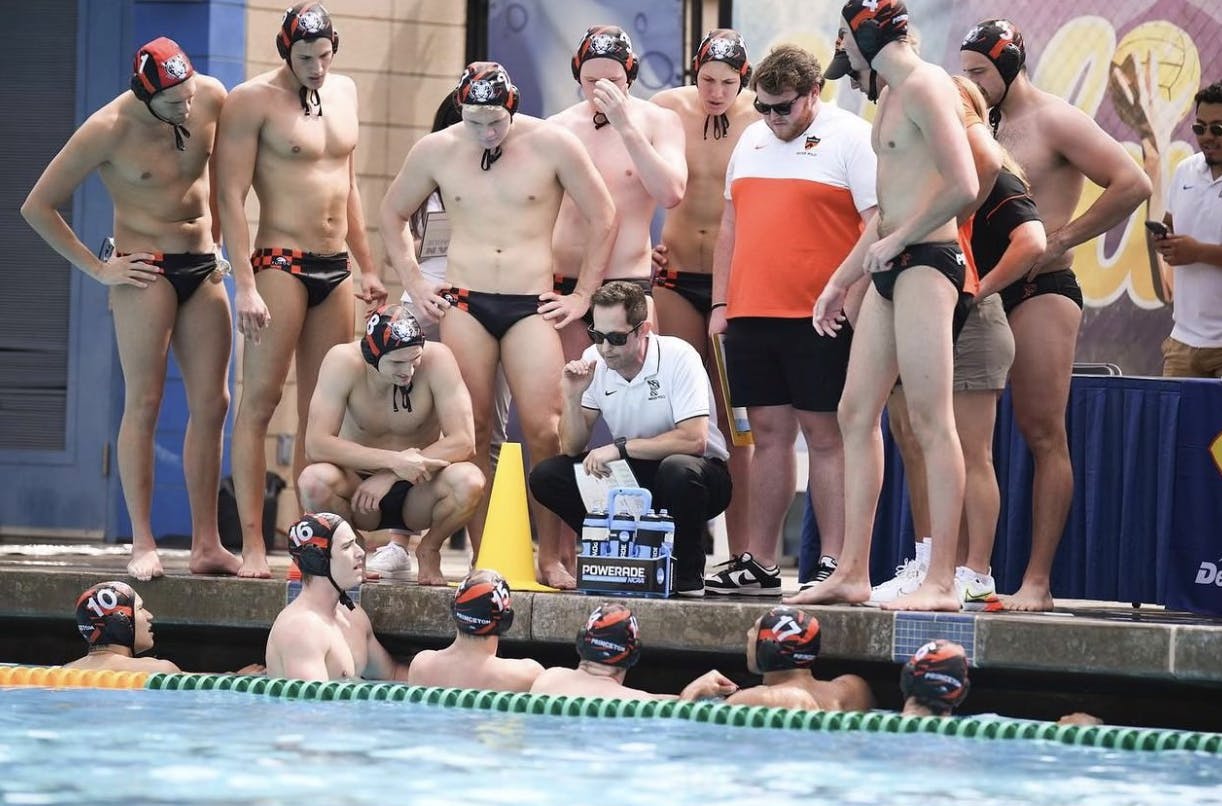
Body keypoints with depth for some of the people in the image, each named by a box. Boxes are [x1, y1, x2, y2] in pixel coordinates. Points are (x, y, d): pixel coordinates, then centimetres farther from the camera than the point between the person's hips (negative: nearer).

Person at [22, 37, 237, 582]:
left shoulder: (211, 98, -3)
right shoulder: (109, 130, -16)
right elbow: (38, 207, -10)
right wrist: (98, 269, -8)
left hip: (203, 267, 5)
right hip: (146, 270, -5)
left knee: (212, 404, 2)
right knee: (144, 403, -8)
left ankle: (206, 545, 5)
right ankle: (142, 544, -6)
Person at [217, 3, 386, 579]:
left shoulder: (344, 92, 14)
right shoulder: (253, 101, -7)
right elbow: (230, 196, -11)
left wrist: (367, 266, 21)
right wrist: (245, 286, -18)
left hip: (335, 268, 7)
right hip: (280, 265, -7)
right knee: (260, 402, -9)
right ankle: (252, 547, -12)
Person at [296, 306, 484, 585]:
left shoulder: (437, 359, -17)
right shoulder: (343, 362, -18)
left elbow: (464, 442, -22)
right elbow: (316, 445, -26)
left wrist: (388, 477, -29)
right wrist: (393, 461, -34)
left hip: (417, 493, 0)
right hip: (359, 488, 0)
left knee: (469, 481, -32)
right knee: (314, 480, -34)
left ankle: (429, 551, 1)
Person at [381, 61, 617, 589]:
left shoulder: (551, 145, -2)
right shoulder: (435, 151, 6)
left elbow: (604, 218, 6)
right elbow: (392, 215, 21)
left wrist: (582, 296, 4)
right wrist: (413, 284, 11)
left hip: (531, 306, -2)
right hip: (464, 305, 2)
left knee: (543, 431, -13)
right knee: (472, 432, -3)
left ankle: (551, 556, -4)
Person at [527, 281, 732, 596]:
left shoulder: (678, 357, -19)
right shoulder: (593, 362, -4)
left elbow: (694, 439, -29)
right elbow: (571, 448, -3)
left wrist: (620, 448, -26)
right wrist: (572, 398, -21)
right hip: (632, 476, 5)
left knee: (678, 470, -40)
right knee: (546, 476, -14)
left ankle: (687, 572, -16)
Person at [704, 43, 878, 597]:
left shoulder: (851, 138, -4)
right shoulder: (752, 140, 17)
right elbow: (731, 224, 21)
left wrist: (849, 302, -17)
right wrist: (720, 304, 14)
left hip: (820, 321, -6)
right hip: (751, 316, 6)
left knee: (826, 436, -4)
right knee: (768, 435, 9)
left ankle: (834, 564, -3)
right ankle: (758, 565, 13)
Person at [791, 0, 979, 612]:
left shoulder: (924, 86, -11)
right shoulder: (891, 96, 20)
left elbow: (963, 187, -22)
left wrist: (897, 240, -12)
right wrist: (840, 282, 26)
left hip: (925, 262, -10)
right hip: (890, 268, 10)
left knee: (930, 422, -10)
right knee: (856, 414, 9)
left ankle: (941, 582, -12)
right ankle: (852, 572, 12)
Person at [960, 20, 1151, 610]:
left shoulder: (1054, 121, -6)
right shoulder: (989, 126, 18)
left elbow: (1132, 184, -15)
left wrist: (1060, 240, -15)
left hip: (1040, 293, -8)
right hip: (986, 294, 8)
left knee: (1044, 436, -7)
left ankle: (1037, 581, -9)